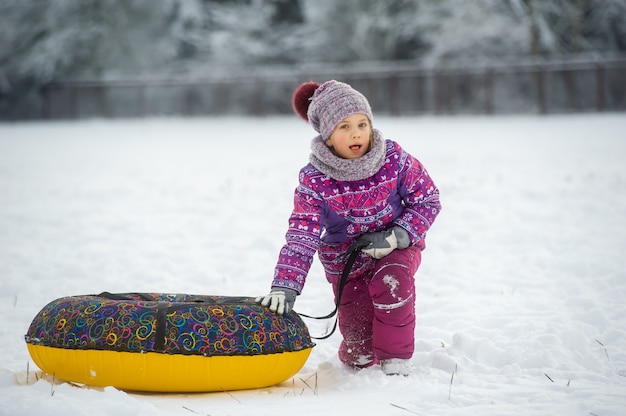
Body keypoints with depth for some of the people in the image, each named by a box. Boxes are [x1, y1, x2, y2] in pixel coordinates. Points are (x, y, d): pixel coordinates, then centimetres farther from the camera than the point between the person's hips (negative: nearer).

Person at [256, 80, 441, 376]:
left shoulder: (394, 159, -17)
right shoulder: (314, 180, -21)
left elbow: (428, 199, -7)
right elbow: (301, 236, -25)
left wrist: (398, 235, -23)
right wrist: (285, 287, -37)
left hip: (394, 249, 0)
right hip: (345, 260, 0)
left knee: (392, 282, -36)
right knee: (359, 346, -2)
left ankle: (396, 359, -16)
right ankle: (356, 361, 39)